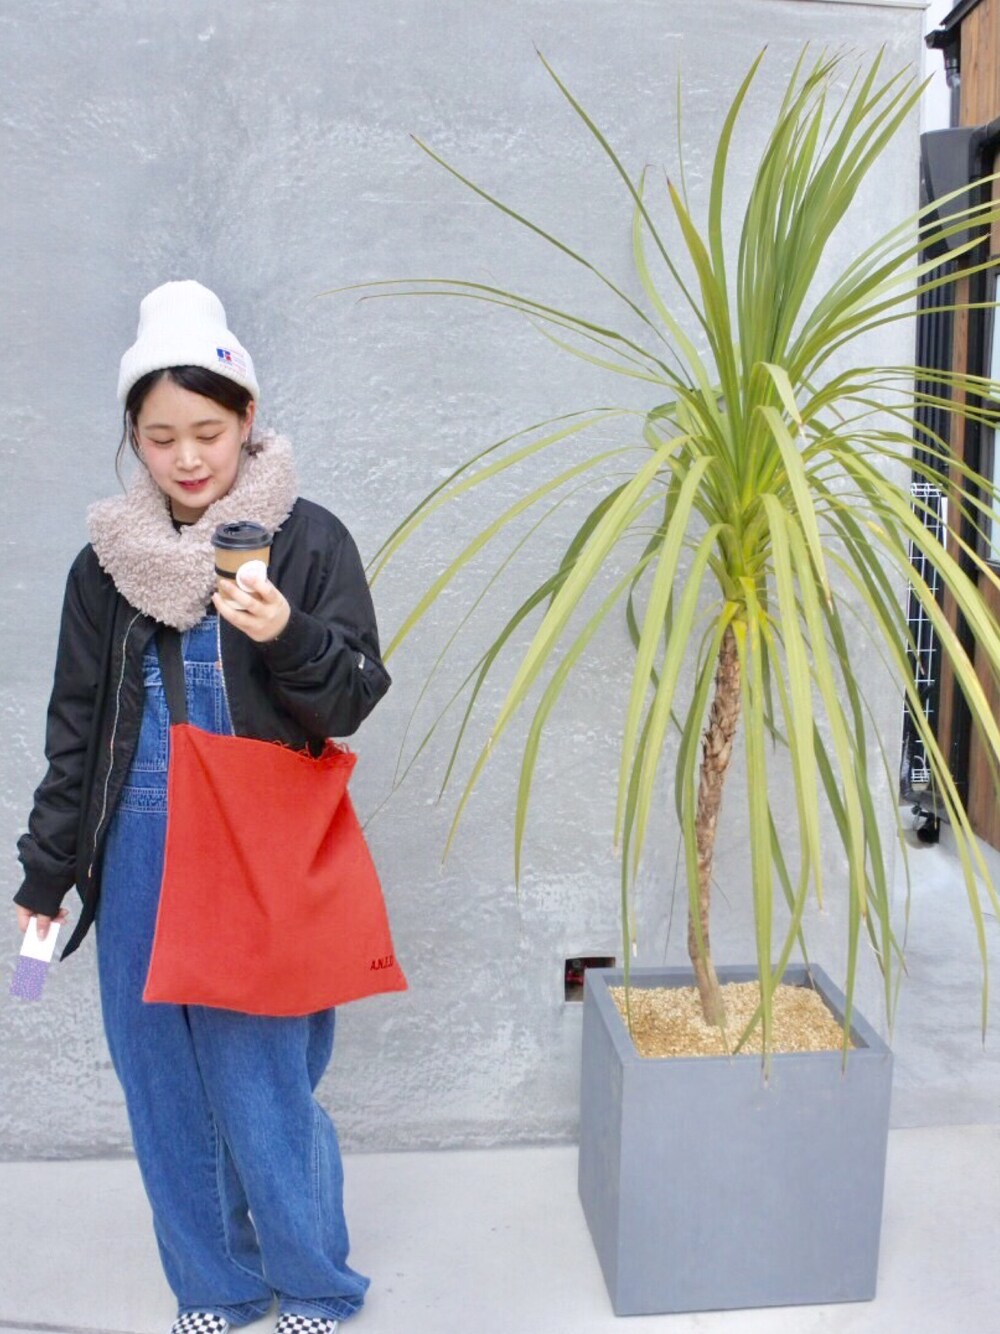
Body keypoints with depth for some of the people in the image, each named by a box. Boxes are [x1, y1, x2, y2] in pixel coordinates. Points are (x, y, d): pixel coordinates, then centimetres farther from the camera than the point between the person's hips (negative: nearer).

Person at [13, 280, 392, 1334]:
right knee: (166, 1090, 13)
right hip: (137, 861, 4)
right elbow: (75, 729, 12)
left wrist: (287, 639, -27)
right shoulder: (107, 559, 6)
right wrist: (47, 873, 12)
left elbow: (352, 703, -7)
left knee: (264, 1087, 2)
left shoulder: (308, 542, -5)